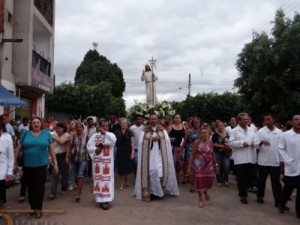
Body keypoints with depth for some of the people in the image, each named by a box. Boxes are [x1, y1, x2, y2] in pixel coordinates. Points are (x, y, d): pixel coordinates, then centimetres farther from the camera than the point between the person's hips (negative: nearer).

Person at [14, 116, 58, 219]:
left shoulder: (46, 133, 1)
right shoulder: (25, 134, 1)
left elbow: (51, 149, 4)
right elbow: (18, 149, 5)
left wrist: (55, 163, 3)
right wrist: (14, 162, 4)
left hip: (41, 165, -1)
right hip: (27, 165, 1)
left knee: (39, 187, 1)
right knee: (31, 187, 12)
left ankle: (38, 209, 15)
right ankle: (33, 208, 27)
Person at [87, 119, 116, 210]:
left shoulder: (110, 135, 3)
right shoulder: (94, 136, 6)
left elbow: (113, 140, -20)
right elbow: (89, 146, 4)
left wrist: (105, 132, -15)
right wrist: (95, 149, -14)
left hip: (107, 161, -1)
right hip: (97, 161, 2)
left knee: (107, 179, -3)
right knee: (98, 179, 5)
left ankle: (105, 200, 0)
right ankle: (100, 199, 16)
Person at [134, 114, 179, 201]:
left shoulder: (162, 130, 8)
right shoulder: (145, 131, 3)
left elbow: (167, 140, 1)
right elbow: (141, 142, -5)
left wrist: (159, 138, -14)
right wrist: (151, 139, -12)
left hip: (160, 155, 1)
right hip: (149, 155, -1)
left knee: (161, 172, -2)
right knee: (151, 173, -3)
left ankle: (159, 190, 14)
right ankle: (152, 191, 7)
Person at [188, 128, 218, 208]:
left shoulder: (210, 142, 4)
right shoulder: (197, 142, -8)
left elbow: (213, 154, 11)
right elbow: (193, 154, -7)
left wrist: (216, 164, 11)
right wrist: (190, 164, -9)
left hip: (209, 164, 4)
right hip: (199, 164, -4)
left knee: (209, 179, 5)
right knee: (200, 180, -3)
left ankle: (205, 192, 40)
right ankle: (200, 199, 11)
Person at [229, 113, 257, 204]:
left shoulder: (251, 130, 15)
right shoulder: (234, 131, -1)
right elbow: (231, 143, -9)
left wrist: (255, 143, -5)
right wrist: (242, 143, -18)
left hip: (251, 158, 5)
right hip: (240, 158, -5)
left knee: (250, 176, 11)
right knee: (241, 177, 1)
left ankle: (243, 191, 31)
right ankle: (243, 195, 12)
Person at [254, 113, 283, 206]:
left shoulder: (279, 132, 5)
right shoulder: (261, 131, -3)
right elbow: (255, 144, -9)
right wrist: (261, 142, -31)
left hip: (276, 161, 2)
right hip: (263, 161, -1)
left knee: (276, 181, 5)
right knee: (261, 180, 11)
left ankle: (279, 200, 10)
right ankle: (260, 196, 27)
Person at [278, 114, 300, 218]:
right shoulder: (285, 135, -5)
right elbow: (281, 149, -3)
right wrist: (288, 161, -11)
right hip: (291, 168, -2)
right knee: (288, 189, 12)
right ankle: (282, 204, 35)